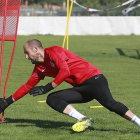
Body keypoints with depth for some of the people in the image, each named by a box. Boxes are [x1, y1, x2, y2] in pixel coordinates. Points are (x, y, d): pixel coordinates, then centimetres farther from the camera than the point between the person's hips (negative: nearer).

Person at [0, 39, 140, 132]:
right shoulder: (39, 68, 15)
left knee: (110, 103, -28)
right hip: (81, 88, 8)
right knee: (52, 99, -8)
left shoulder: (54, 52, -10)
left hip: (93, 79, -8)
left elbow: (65, 71, -23)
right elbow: (28, 86, 24)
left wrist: (47, 88, -20)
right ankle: (84, 120, -20)